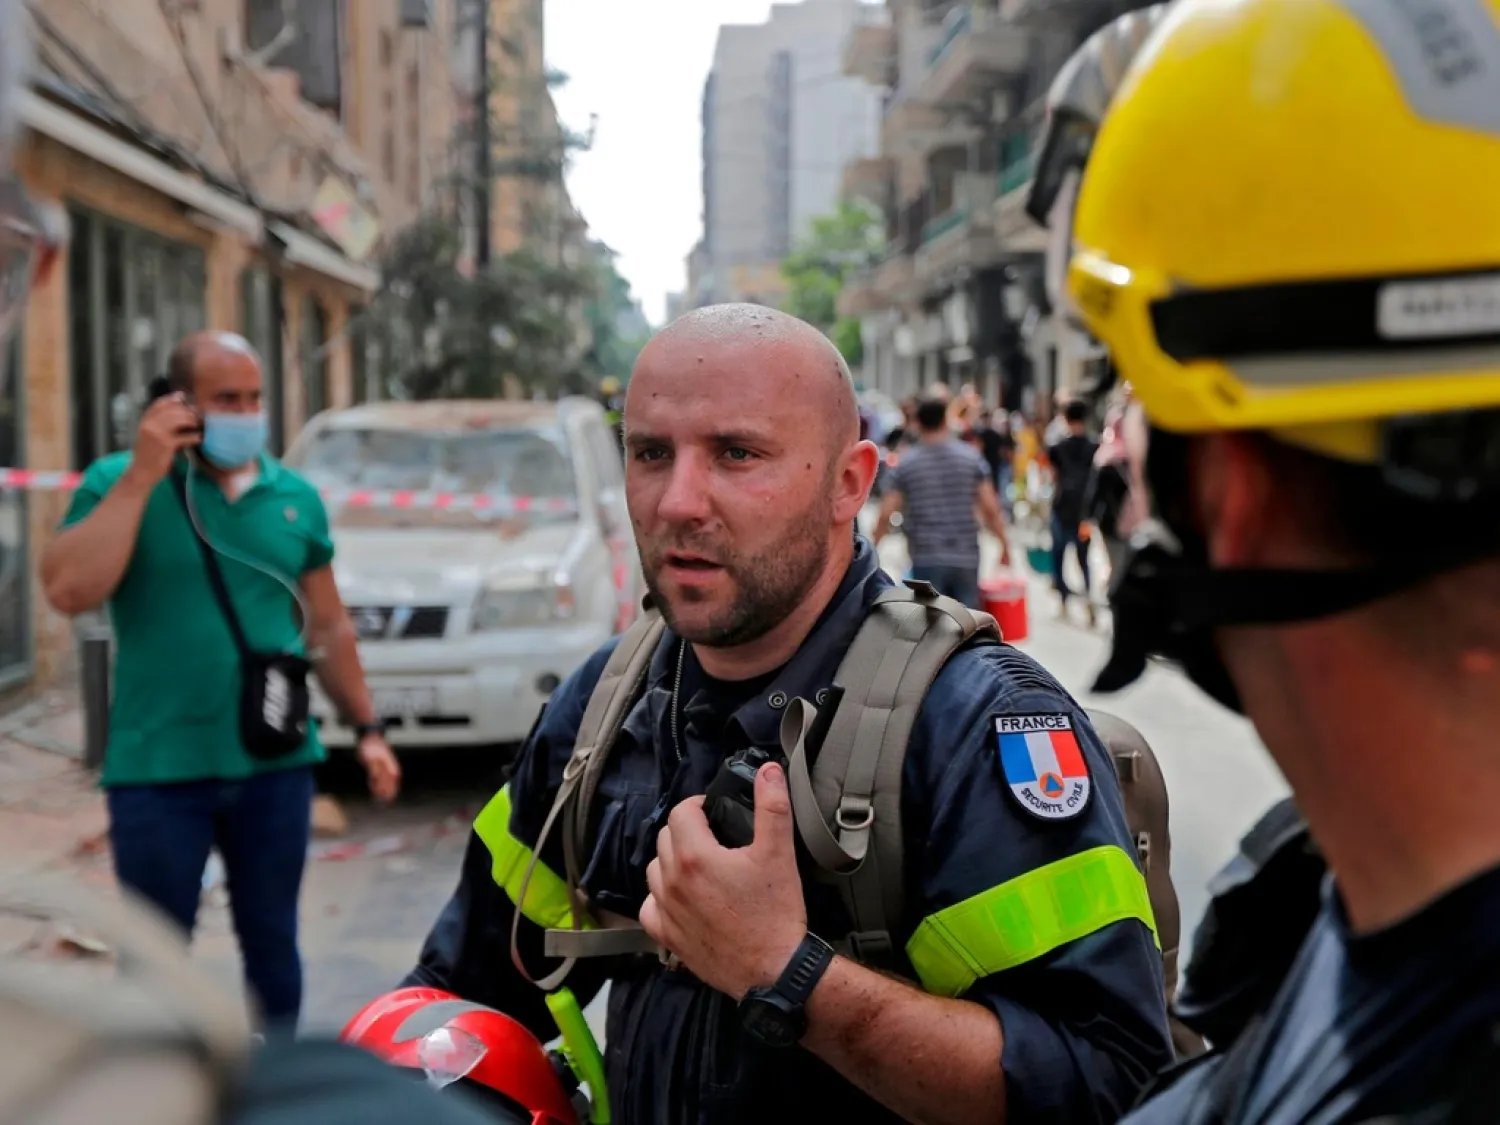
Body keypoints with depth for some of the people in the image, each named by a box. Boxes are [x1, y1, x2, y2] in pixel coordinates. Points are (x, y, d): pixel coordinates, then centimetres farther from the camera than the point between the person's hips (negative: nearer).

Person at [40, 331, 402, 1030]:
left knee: (271, 940, 15)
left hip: (276, 764, 3)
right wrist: (142, 476, -18)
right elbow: (69, 593, -19)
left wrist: (366, 728, 11)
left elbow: (328, 626, 13)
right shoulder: (120, 482, -4)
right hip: (159, 770, -3)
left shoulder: (296, 496, 6)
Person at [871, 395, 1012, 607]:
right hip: (966, 557, 1)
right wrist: (1004, 542, 10)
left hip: (927, 559, -1)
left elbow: (886, 513, -2)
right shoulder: (971, 457, 0)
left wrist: (873, 544, 13)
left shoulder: (906, 464, -1)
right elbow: (990, 508, -2)